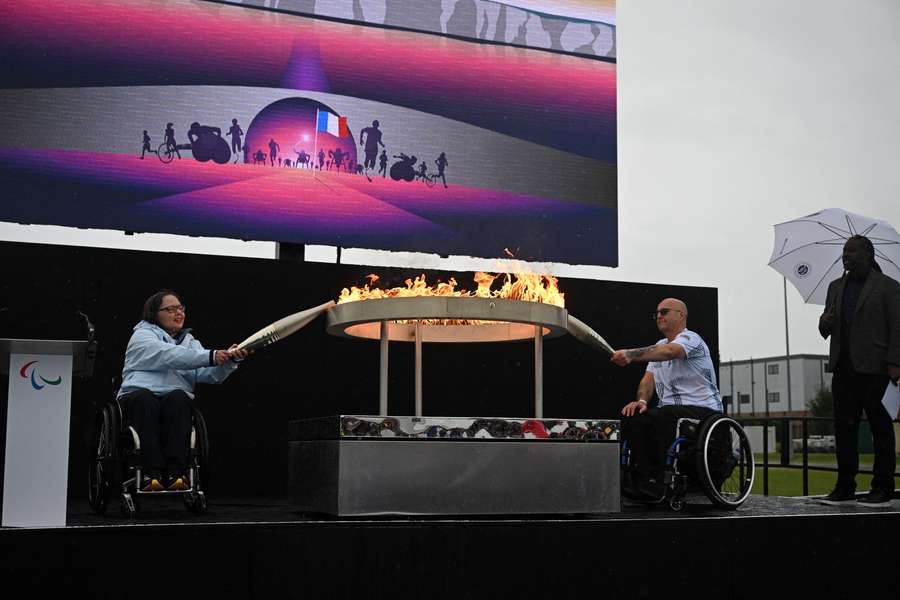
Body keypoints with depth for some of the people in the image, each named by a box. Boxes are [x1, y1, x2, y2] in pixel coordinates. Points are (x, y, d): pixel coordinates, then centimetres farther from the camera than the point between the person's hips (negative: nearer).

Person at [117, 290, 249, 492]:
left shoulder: (190, 341, 23)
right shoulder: (143, 335, 8)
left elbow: (212, 374, 4)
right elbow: (170, 356, -14)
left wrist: (229, 359, -18)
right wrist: (210, 356, -25)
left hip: (177, 401, 3)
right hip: (138, 398, -3)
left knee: (178, 397, -32)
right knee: (145, 398, -37)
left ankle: (175, 473, -46)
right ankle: (151, 473, -45)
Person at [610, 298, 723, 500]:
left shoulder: (690, 339, -6)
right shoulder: (659, 345, 21)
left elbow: (669, 352, -29)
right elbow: (649, 378, 11)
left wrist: (631, 354, -44)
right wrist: (641, 400, -13)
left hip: (702, 409, -7)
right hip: (671, 410, 7)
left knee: (661, 417, -35)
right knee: (631, 417, -18)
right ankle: (645, 482, -20)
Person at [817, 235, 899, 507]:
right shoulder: (836, 287, 19)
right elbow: (826, 330, 20)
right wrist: (825, 322, -4)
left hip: (873, 368, -6)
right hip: (843, 367, 6)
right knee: (844, 427, 5)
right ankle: (845, 487, 10)